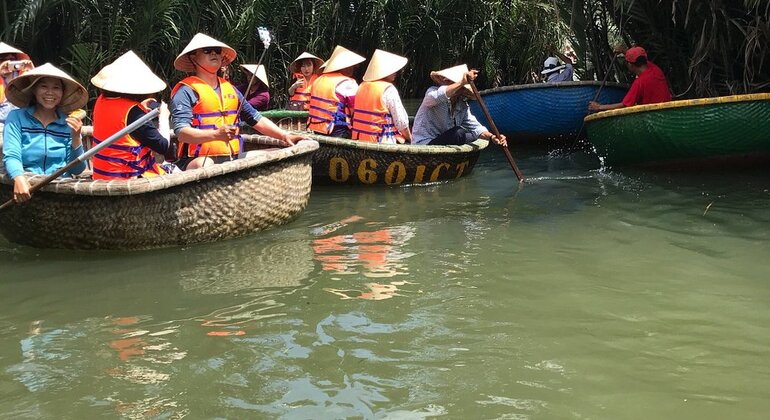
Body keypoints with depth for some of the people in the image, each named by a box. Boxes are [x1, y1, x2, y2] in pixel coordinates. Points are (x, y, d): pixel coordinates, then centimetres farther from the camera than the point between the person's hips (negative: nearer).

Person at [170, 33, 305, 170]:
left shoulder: (230, 88, 22)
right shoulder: (186, 90, 0)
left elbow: (255, 119, 22)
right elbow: (181, 132, -12)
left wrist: (284, 135, 9)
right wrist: (216, 135, -28)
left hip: (231, 159, 7)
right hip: (197, 160, -7)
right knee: (206, 167, -40)